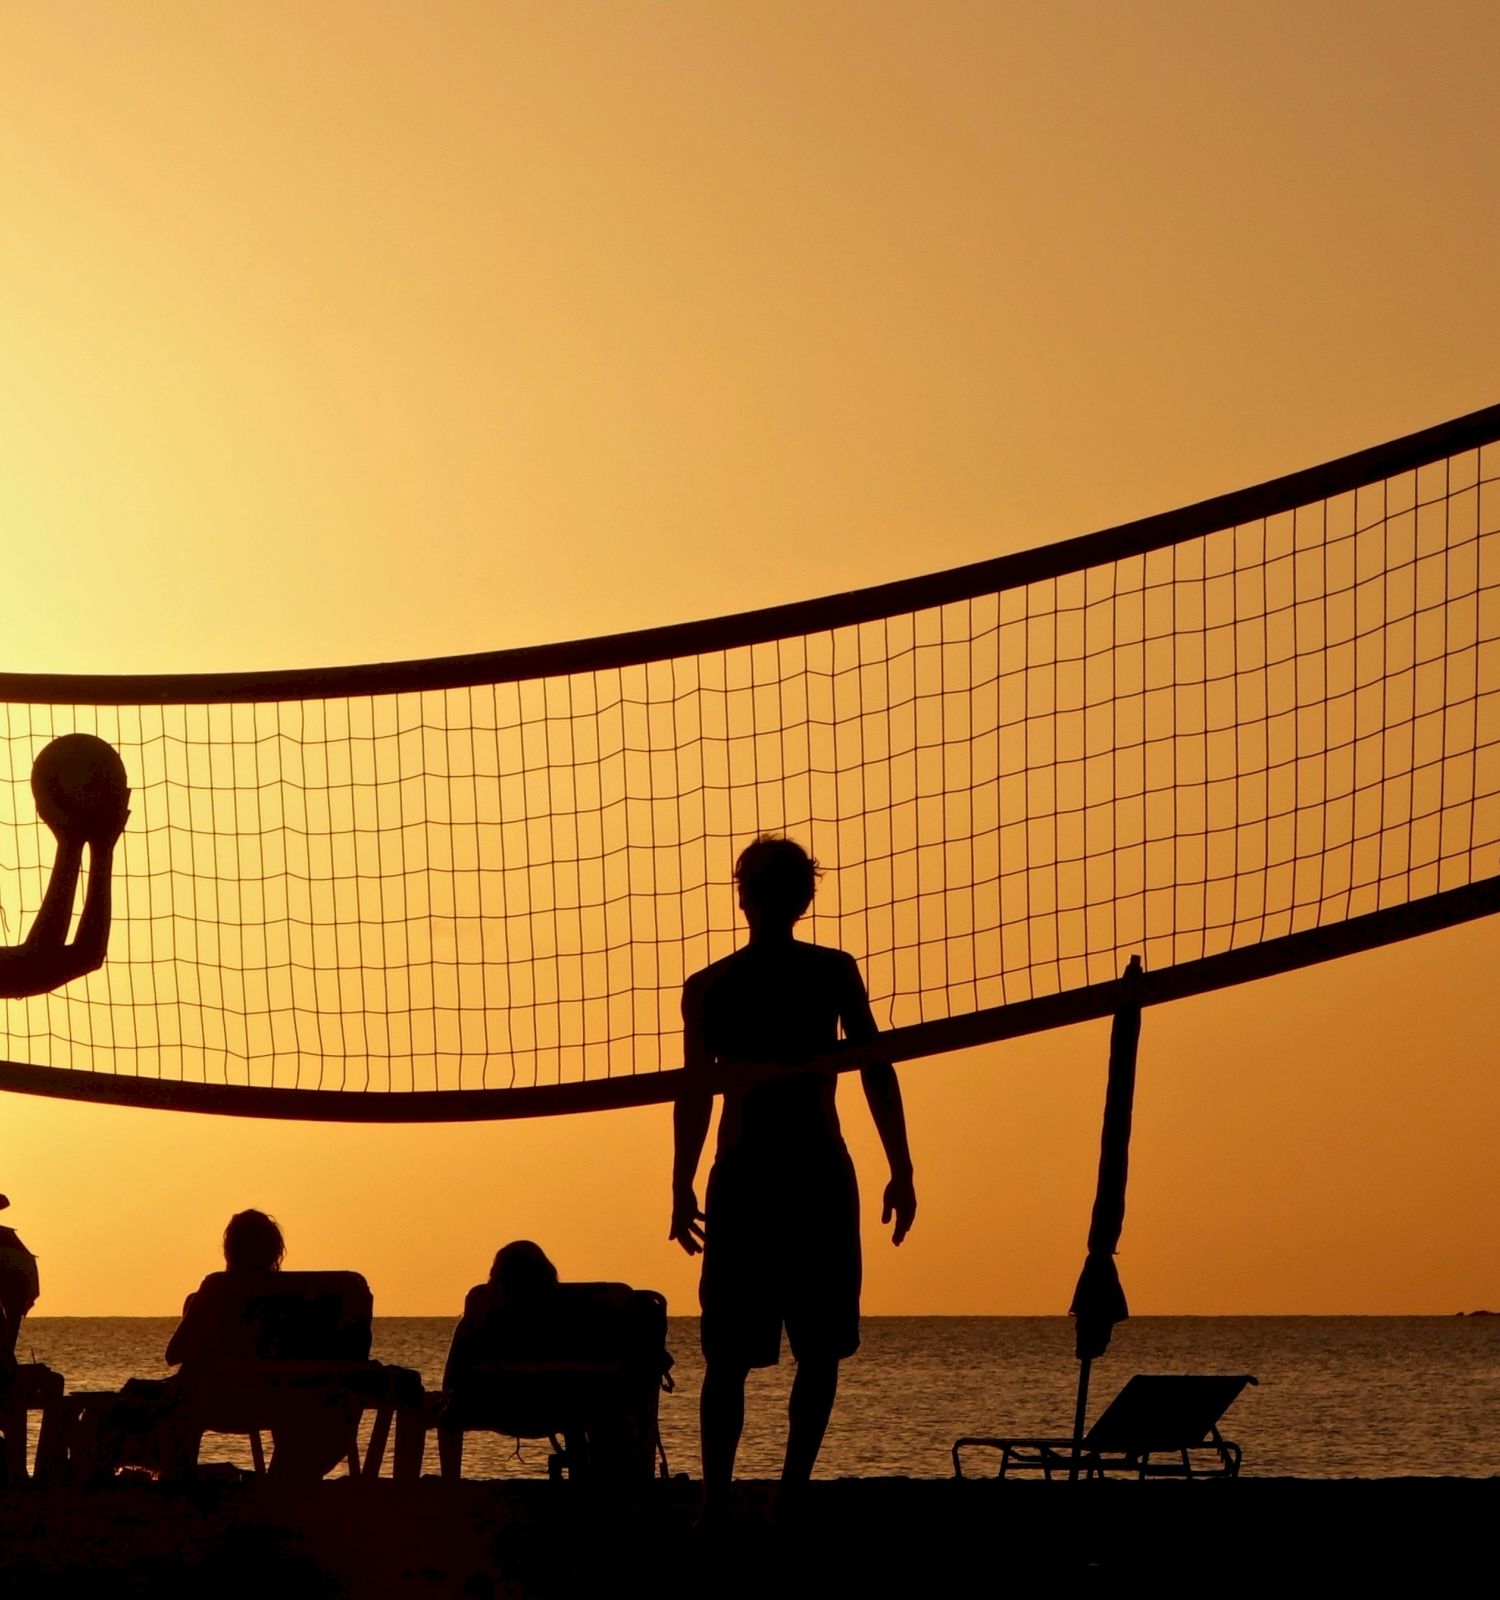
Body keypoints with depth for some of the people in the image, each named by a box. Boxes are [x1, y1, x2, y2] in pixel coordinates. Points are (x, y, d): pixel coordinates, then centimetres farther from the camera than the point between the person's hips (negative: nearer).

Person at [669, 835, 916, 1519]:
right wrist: (901, 1172, 1)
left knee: (729, 1354, 7)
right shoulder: (833, 971, 0)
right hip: (819, 1175, -2)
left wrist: (683, 1189, 8)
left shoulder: (707, 987, 3)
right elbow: (877, 1074, -3)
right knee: (820, 1348, 5)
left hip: (741, 1177, 2)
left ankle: (715, 1498, 1)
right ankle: (791, 1491, -5)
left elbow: (694, 1093, 1)